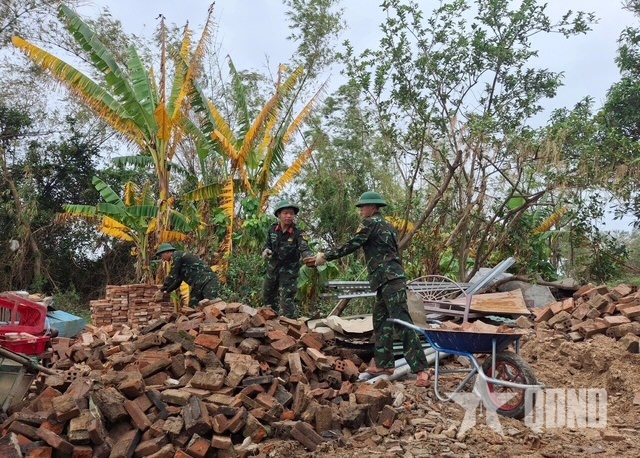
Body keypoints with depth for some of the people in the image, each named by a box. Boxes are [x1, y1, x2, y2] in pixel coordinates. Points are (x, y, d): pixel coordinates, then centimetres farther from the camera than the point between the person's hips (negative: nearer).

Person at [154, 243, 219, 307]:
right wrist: (164, 291, 23)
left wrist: (162, 291, 3)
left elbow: (172, 277, -8)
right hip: (198, 285, 10)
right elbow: (177, 280, 28)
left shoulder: (176, 255, -4)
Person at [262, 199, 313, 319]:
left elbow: (304, 250, -33)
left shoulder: (298, 234, -19)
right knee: (267, 297, 20)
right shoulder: (273, 229, -6)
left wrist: (313, 258, -55)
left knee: (287, 301, -10)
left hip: (289, 270, -5)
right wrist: (265, 251, -15)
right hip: (273, 268, 5)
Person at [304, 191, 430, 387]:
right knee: (381, 320, 15)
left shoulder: (371, 223, -5)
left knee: (402, 321, -13)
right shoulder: (386, 225, 22)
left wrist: (325, 257, -3)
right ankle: (384, 363, 20)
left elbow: (351, 246, -9)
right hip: (392, 278, 10)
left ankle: (420, 369, -15)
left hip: (388, 279, -10)